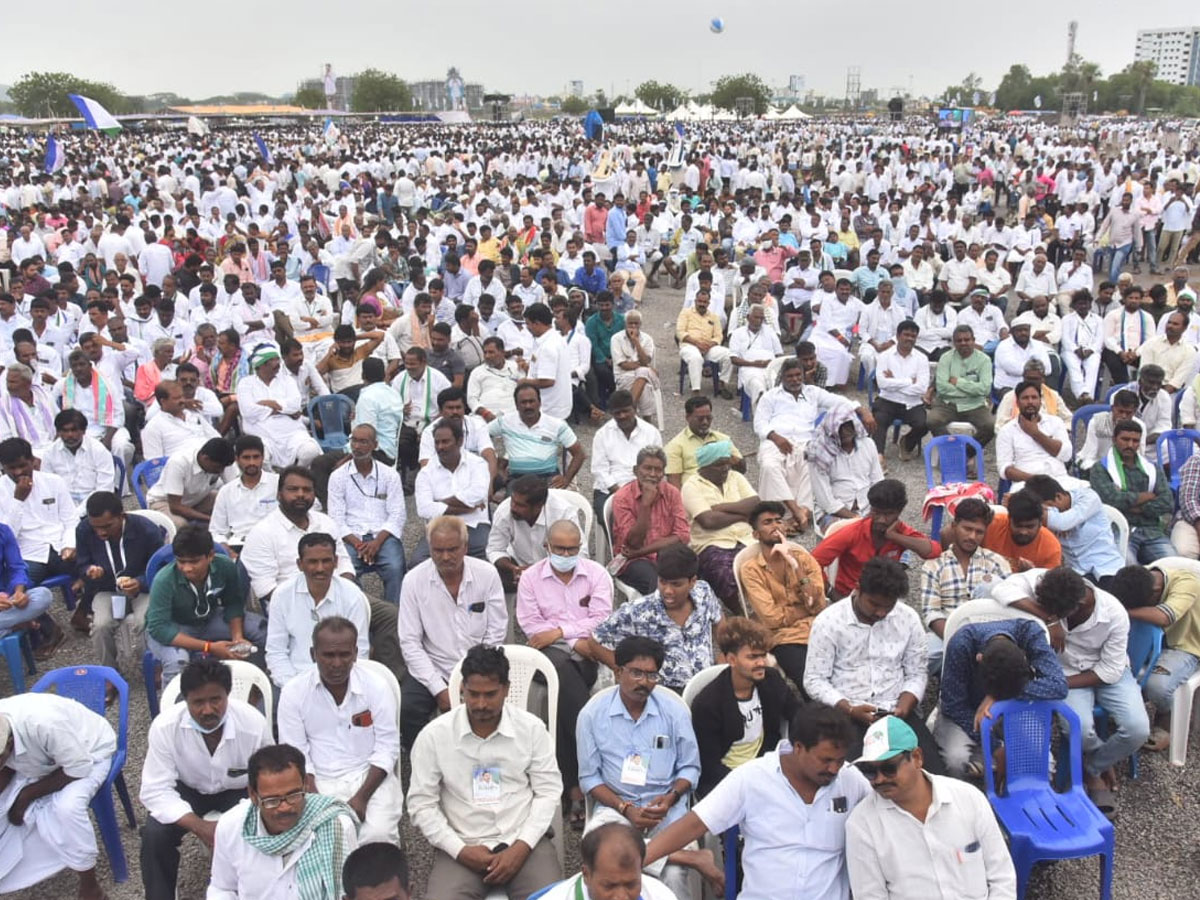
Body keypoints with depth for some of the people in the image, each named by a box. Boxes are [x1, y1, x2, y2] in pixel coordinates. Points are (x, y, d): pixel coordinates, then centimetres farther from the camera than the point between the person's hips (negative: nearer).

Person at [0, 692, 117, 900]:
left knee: (67, 807, -30)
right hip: (41, 760, 6)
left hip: (91, 751, -6)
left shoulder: (44, 723, -43)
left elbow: (79, 769, -31)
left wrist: (27, 795, -25)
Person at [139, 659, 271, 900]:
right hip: (187, 789, 1)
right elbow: (156, 790, -24)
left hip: (239, 791, -1)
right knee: (154, 834, -24)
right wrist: (199, 826, -35)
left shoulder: (254, 724, -28)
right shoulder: (164, 726, -27)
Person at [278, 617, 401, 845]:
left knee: (379, 834, -26)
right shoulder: (293, 692, -1)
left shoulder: (377, 686, -3)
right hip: (317, 782, 1)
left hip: (369, 778, 0)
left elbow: (387, 748, -3)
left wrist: (362, 797, -15)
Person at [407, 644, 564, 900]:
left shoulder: (531, 727, -2)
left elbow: (548, 791, 1)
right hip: (462, 845, 0)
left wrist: (521, 847, -10)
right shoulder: (433, 735, -4)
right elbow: (421, 804, 0)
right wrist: (460, 850, -9)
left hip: (523, 841, 1)